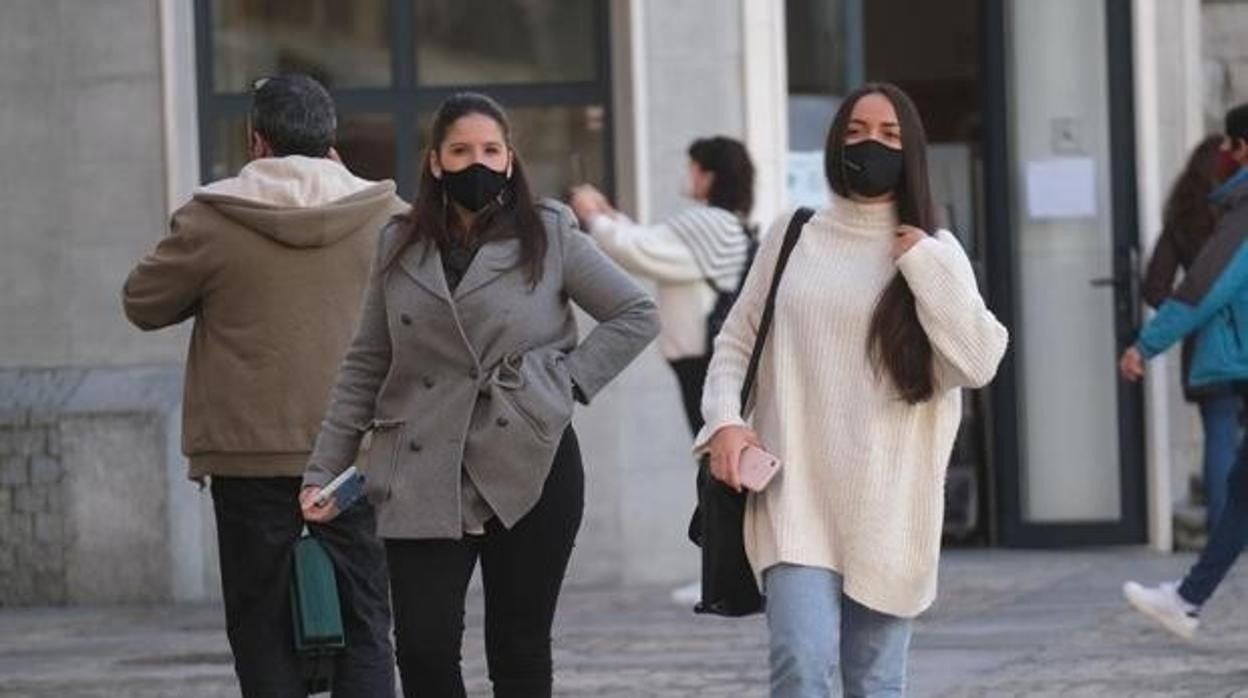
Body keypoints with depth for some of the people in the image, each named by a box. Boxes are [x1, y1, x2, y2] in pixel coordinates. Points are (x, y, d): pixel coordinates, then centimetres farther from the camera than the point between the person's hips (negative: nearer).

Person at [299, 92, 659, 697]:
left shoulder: (550, 236, 3)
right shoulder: (399, 247, 10)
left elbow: (636, 316, 8)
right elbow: (364, 367, 13)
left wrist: (568, 379, -3)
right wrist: (324, 470, 9)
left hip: (529, 467, -1)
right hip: (423, 477, 2)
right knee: (424, 646, -8)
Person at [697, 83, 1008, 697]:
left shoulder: (934, 253, 6)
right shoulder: (792, 238, 9)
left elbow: (978, 362, -5)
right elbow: (736, 340, 15)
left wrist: (925, 267, -8)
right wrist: (725, 421, -1)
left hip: (887, 507, 0)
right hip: (796, 497, 0)